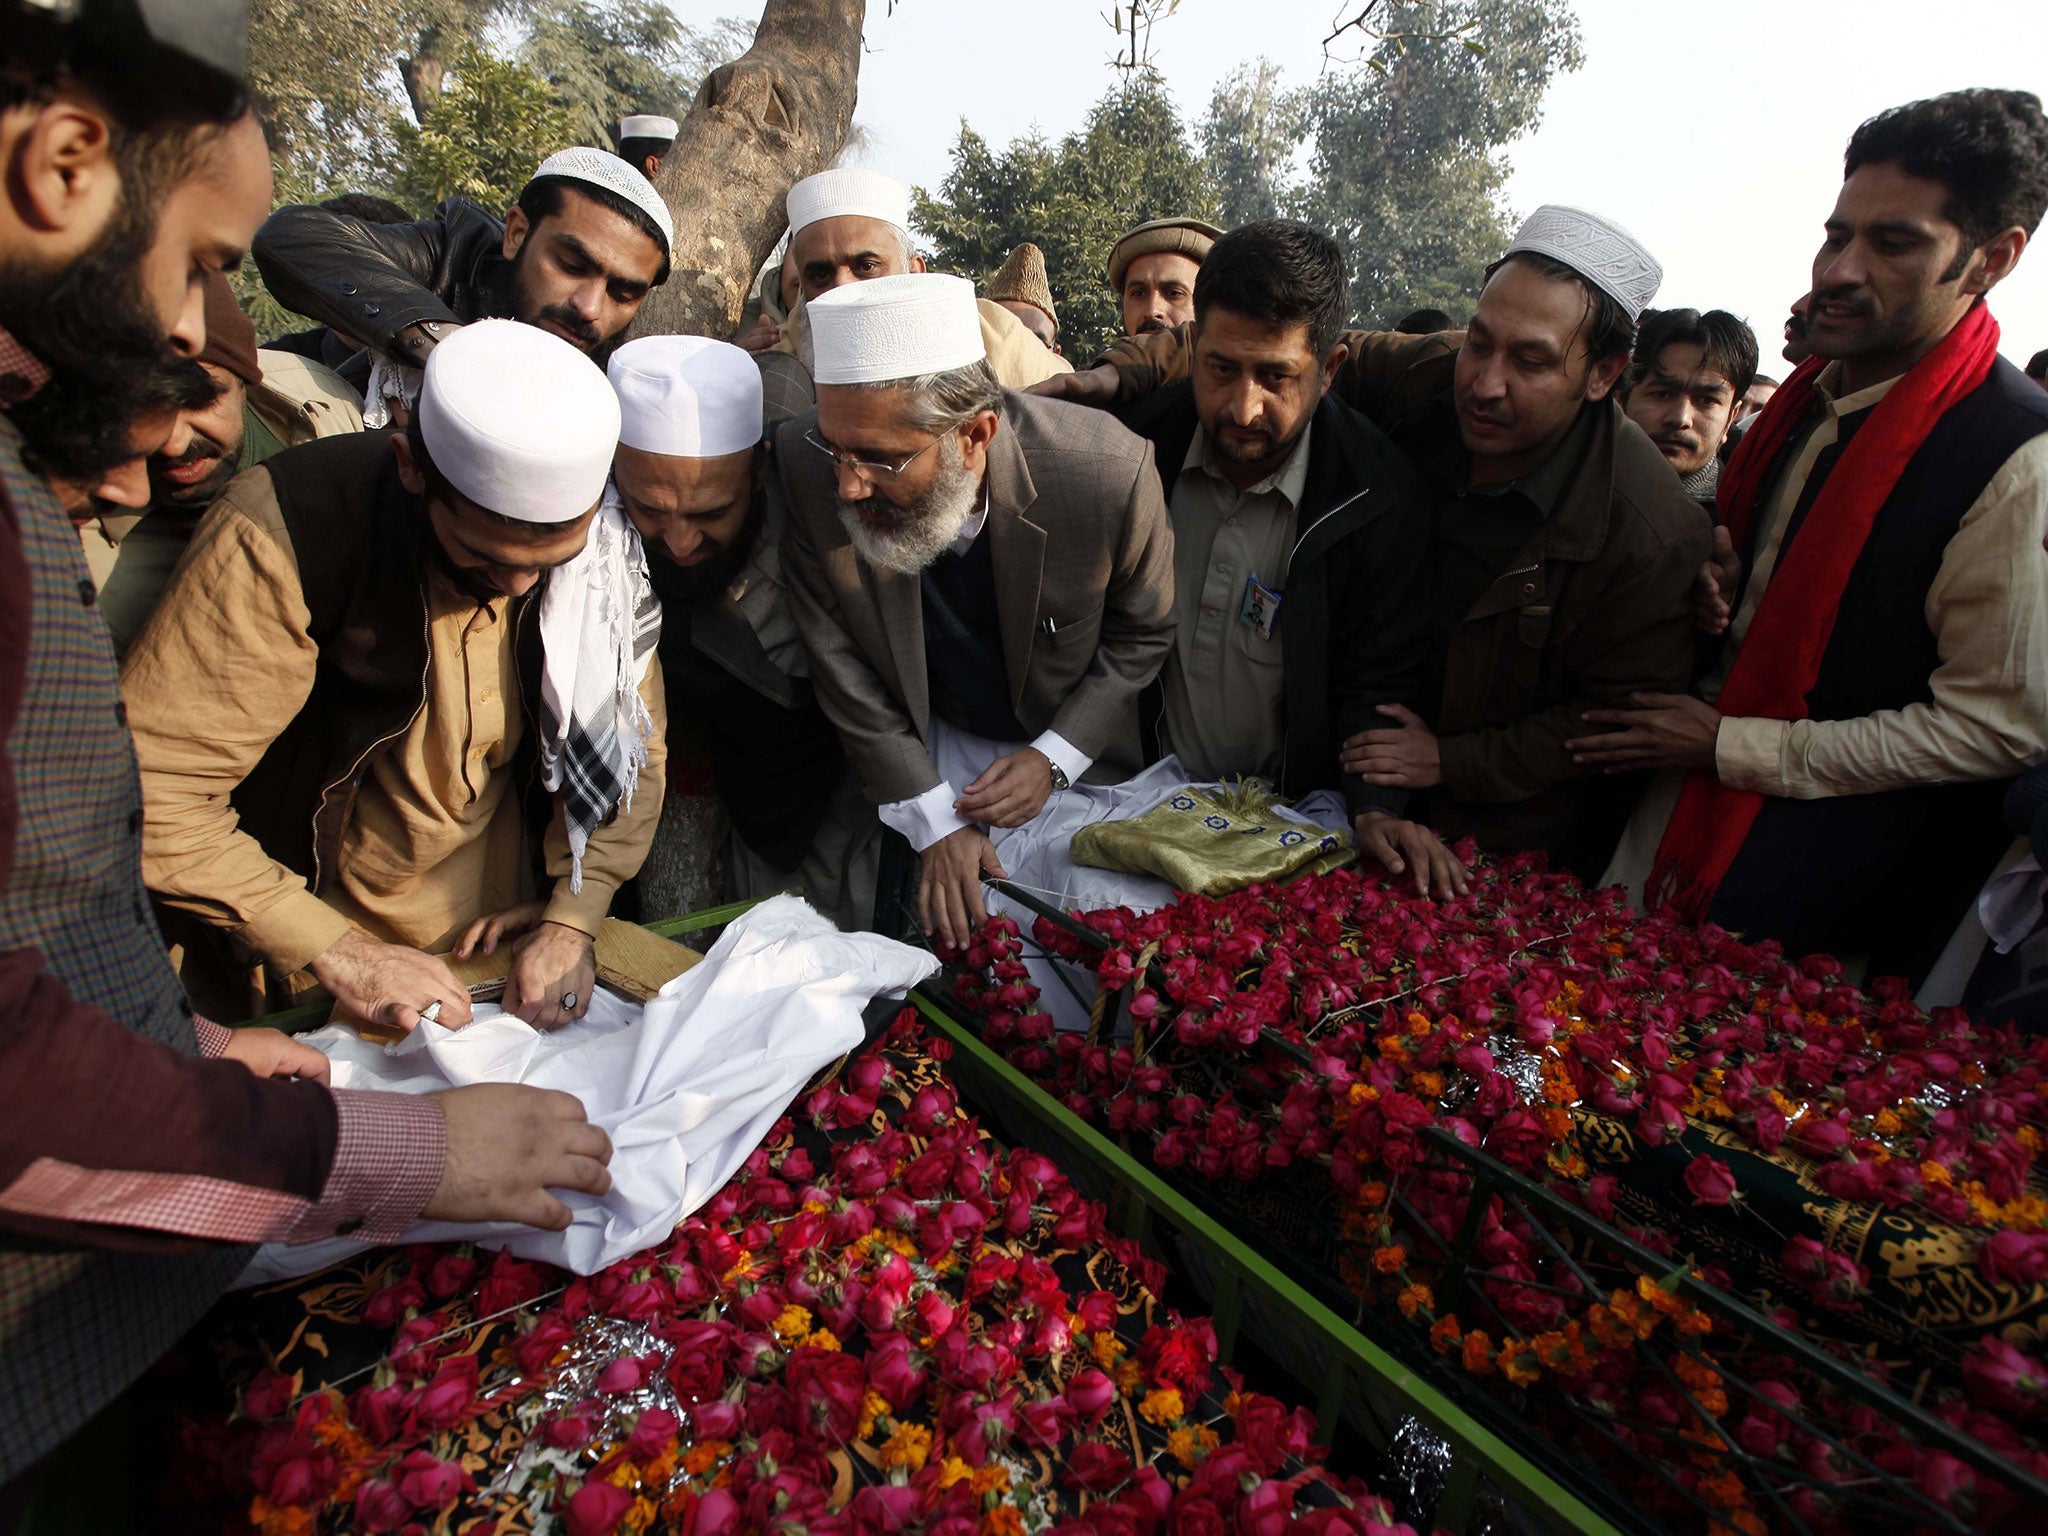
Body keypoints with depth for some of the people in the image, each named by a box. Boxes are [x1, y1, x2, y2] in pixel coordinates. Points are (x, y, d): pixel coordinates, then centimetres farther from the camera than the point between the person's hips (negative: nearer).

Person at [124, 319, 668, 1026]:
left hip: (494, 935, 3)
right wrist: (336, 954, -24)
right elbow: (147, 790, -22)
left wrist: (574, 916, -13)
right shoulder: (282, 538, -24)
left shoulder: (596, 544, -13)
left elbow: (632, 740, -3)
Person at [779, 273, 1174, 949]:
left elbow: (1144, 631, -9)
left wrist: (1055, 758, -17)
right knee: (943, 935, 14)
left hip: (1076, 745, 0)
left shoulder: (1110, 469, -30)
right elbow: (841, 663, -14)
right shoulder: (804, 464, -25)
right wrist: (933, 820, -17)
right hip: (927, 750, 1)